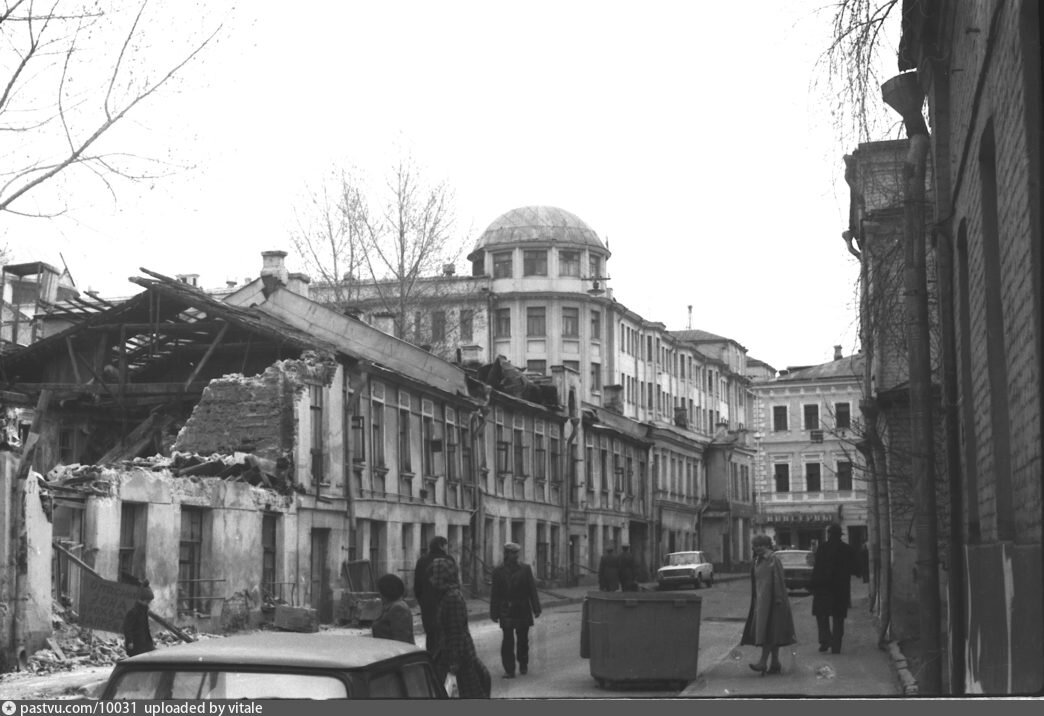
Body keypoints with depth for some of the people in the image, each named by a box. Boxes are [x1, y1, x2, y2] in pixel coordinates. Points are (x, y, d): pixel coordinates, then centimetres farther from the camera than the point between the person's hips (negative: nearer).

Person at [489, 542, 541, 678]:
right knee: (507, 640, -7)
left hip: (523, 610, 1)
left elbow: (532, 590, 4)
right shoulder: (499, 571, 2)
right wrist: (494, 613, -2)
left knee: (522, 639, 10)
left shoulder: (525, 569, 4)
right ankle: (509, 670, -5)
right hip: (506, 612, -1)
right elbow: (494, 594, 2)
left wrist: (536, 609, 0)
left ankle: (523, 665, 29)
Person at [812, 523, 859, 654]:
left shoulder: (823, 548, -10)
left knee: (822, 614, 9)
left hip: (823, 587, -3)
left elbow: (817, 569, -12)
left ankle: (825, 639, -8)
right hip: (841, 589, 3)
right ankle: (836, 646, 8)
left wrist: (814, 586, -6)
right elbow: (854, 569, 5)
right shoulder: (848, 549, 0)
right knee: (838, 618, 9)